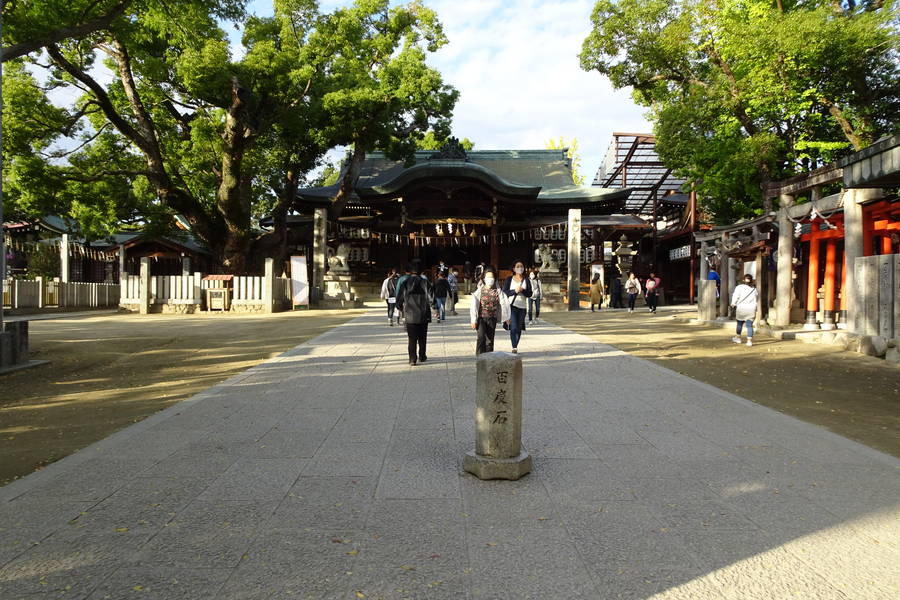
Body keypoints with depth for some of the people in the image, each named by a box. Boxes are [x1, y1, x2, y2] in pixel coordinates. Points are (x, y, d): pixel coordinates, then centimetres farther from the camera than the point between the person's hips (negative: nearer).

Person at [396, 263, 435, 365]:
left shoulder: (404, 284, -1)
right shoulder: (425, 283, -4)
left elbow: (399, 300, 2)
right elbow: (431, 298, -9)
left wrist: (401, 309, 20)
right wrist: (433, 307, 8)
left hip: (410, 316, 0)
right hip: (423, 315, 0)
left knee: (412, 338, 3)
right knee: (422, 338, 15)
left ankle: (412, 359, -5)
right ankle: (422, 356, 25)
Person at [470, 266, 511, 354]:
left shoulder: (498, 291, 0)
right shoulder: (480, 290, -4)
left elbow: (503, 304, 5)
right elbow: (474, 305, -4)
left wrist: (506, 317, 8)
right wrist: (473, 320, -8)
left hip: (492, 318, 2)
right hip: (481, 318, -2)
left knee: (490, 340, 8)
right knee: (481, 338, -16)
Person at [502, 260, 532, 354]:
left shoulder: (526, 280, 9)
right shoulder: (509, 279, 5)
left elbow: (529, 294, 5)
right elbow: (504, 292, -1)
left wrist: (523, 290, -15)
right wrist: (514, 291, -15)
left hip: (522, 307, 3)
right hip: (512, 306, -3)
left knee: (519, 328, 6)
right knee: (513, 327, -15)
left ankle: (515, 347, 19)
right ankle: (514, 347, -17)